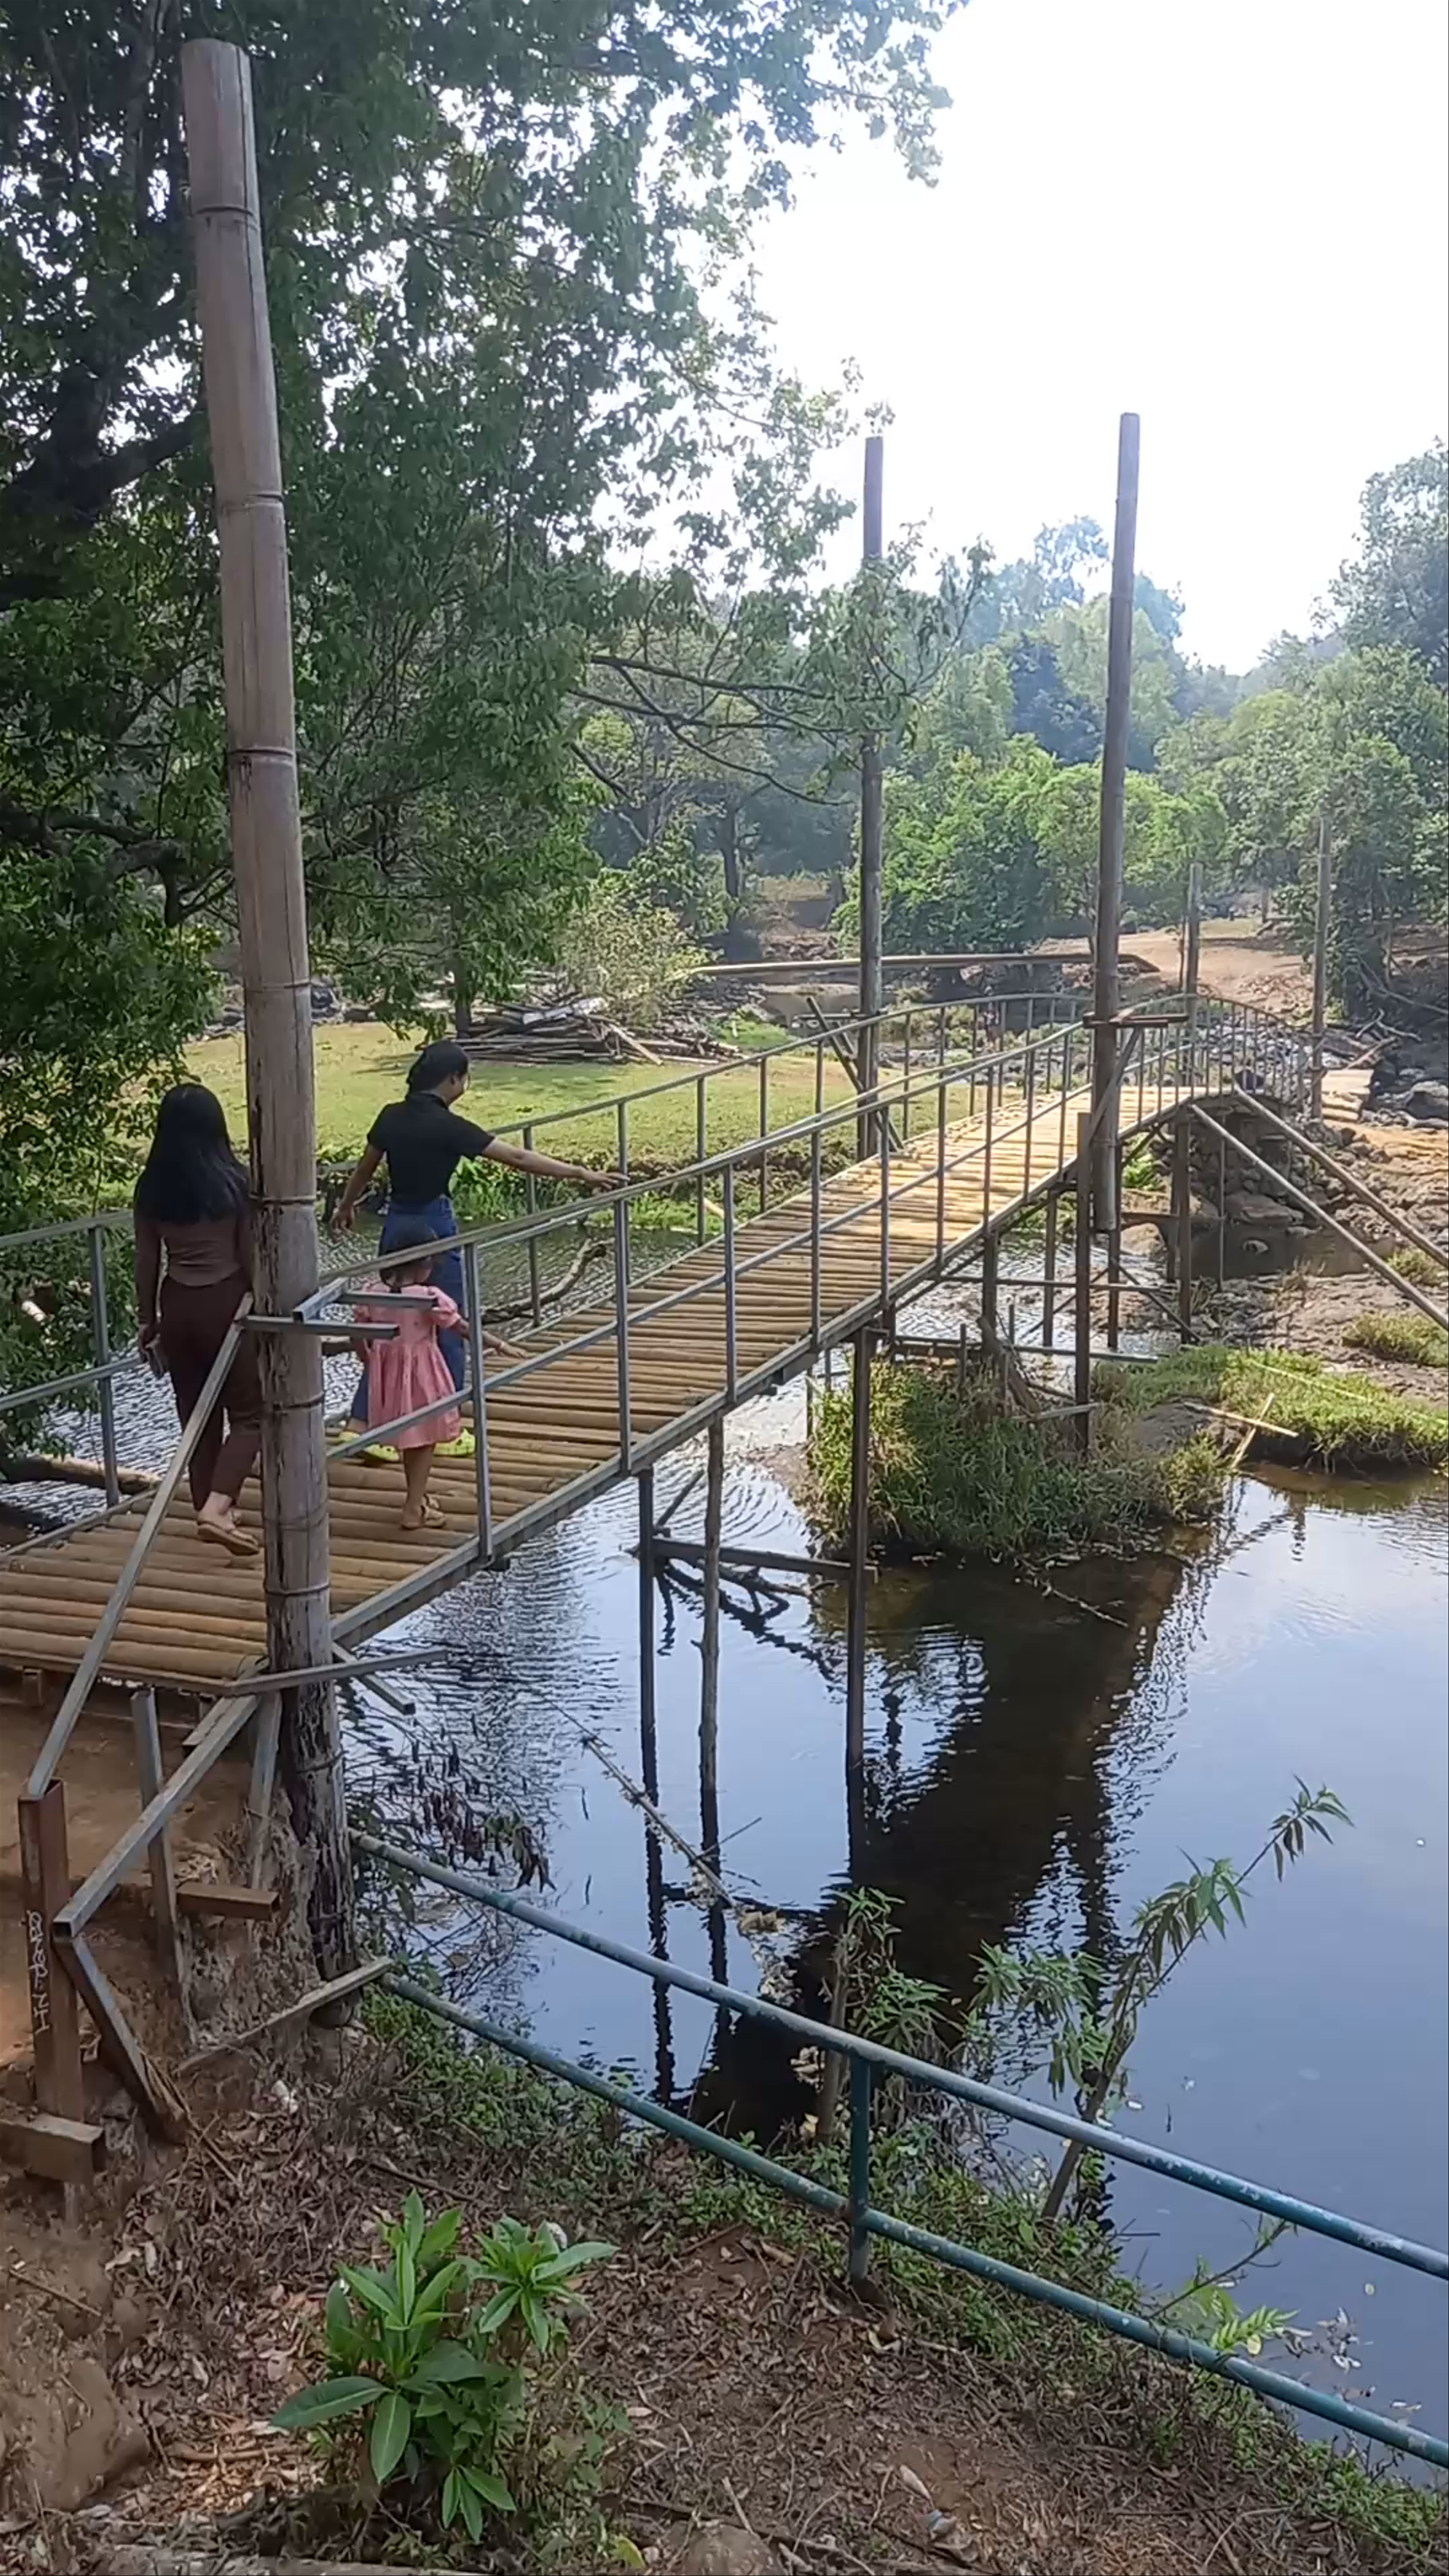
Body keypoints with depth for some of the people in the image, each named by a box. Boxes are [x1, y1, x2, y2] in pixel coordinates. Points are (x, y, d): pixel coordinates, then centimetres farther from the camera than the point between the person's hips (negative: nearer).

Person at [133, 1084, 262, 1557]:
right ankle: (216, 1505, -12)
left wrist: (148, 1318, 13)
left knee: (196, 1413, 16)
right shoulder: (232, 1182, -12)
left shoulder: (151, 1187, -2)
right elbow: (250, 1255, -8)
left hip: (177, 1305, 4)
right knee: (248, 1412, 5)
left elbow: (146, 1261, 3)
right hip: (226, 1301, -4)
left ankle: (209, 1507, 24)